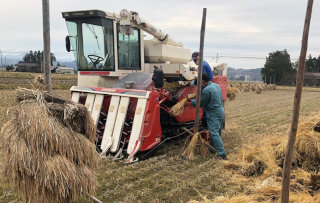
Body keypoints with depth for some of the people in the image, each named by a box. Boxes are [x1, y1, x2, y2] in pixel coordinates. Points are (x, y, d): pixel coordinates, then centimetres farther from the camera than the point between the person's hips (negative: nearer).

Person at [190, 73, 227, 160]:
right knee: (217, 132, 16)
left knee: (214, 134, -10)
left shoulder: (206, 90, -18)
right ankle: (212, 149, 29)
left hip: (213, 114, -10)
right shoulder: (216, 85, 11)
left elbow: (201, 103, -9)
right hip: (221, 111, 10)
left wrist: (191, 101, 8)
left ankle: (223, 154, -13)